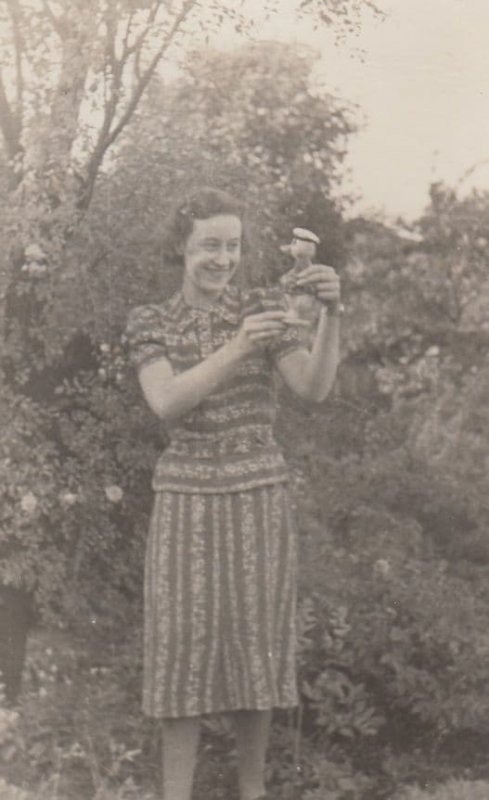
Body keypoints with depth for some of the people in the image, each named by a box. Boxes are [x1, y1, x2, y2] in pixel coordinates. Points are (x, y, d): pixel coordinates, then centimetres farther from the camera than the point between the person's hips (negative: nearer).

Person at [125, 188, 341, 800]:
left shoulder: (264, 306, 1)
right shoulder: (150, 323, 1)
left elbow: (315, 388, -12)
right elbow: (167, 405, -16)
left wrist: (331, 312, -29)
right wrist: (237, 348, -29)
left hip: (259, 499, 1)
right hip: (186, 501, -1)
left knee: (255, 646, 7)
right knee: (181, 650, -1)